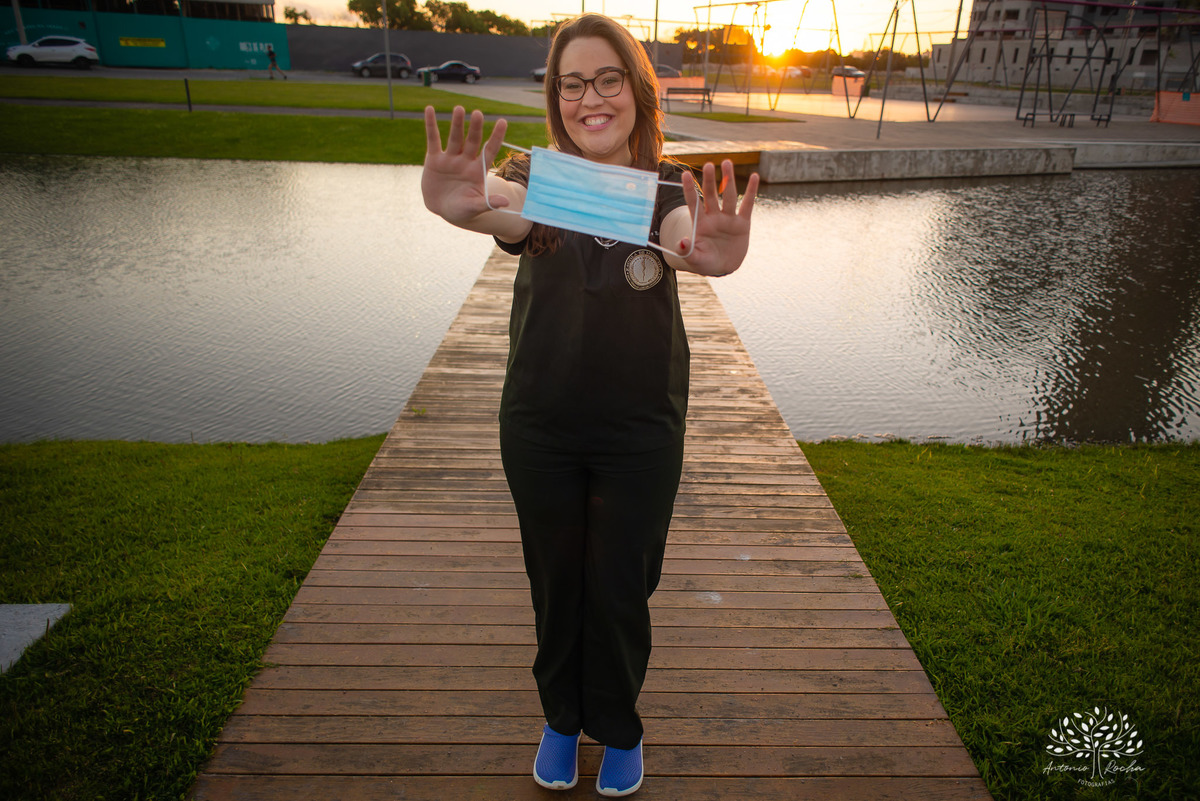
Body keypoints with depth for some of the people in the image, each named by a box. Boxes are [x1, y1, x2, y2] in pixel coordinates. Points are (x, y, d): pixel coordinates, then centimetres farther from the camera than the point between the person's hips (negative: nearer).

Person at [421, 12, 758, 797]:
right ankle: (561, 718, 43)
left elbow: (684, 238, -29)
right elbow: (501, 211, -29)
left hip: (642, 431, -1)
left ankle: (619, 730, 40)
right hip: (539, 428, 1)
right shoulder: (538, 179, -4)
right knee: (555, 582, 16)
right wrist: (455, 202, -54)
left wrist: (713, 253, -55)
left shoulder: (670, 190, -5)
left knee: (621, 589, 12)